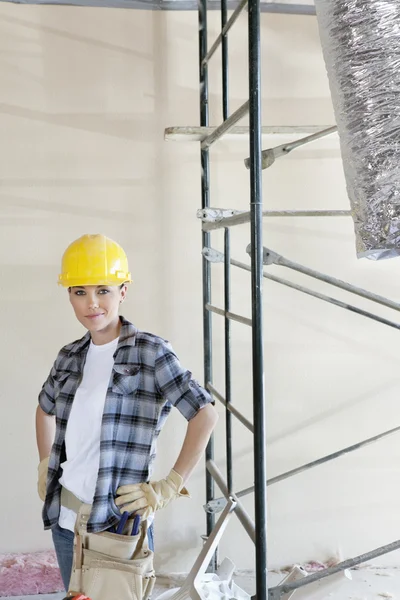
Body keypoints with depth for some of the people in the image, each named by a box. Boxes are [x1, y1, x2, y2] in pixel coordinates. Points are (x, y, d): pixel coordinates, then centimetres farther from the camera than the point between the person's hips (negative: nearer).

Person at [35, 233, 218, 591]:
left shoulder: (150, 353, -11)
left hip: (118, 521, -5)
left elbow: (205, 415, -14)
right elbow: (45, 409, 24)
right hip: (64, 518, 5)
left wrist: (169, 488, -14)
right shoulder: (69, 357, 5)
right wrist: (45, 466, 13)